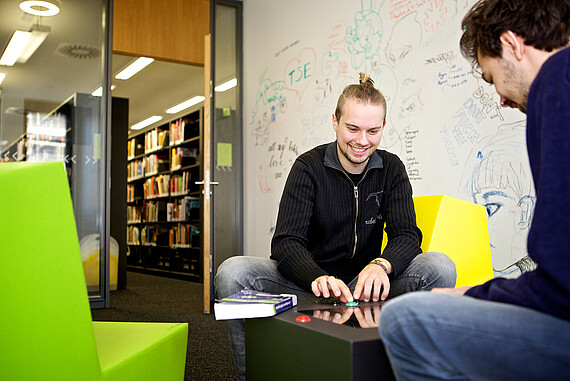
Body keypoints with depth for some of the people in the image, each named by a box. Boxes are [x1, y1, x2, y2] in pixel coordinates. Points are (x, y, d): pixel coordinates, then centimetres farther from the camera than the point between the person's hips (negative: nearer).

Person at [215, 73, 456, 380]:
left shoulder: (391, 170, 2)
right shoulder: (308, 167, -6)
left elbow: (406, 234, -7)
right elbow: (286, 242, -16)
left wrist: (380, 265, -32)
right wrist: (318, 279, -39)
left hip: (363, 283, 2)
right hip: (308, 283, -2)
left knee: (440, 268, -23)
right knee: (232, 272, -28)